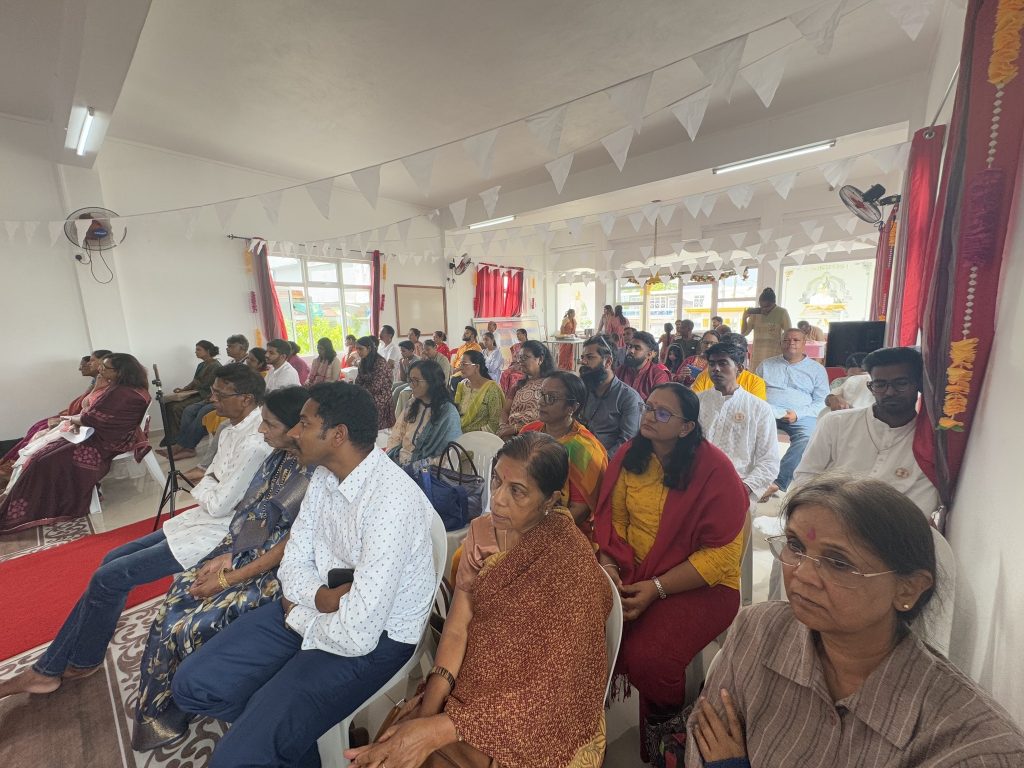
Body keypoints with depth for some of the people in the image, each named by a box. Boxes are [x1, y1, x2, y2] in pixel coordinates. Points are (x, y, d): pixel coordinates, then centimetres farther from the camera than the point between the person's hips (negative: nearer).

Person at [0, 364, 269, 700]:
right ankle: (49, 668, 26)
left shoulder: (254, 444, -29)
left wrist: (203, 484, -4)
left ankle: (81, 662, 25)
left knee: (108, 577, -2)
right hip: (205, 516, 10)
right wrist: (208, 485, -7)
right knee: (113, 560, 13)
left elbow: (219, 505, -22)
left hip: (217, 531, -10)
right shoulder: (234, 428, 5)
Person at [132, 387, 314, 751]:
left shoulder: (316, 477, -26)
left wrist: (229, 578, -13)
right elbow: (249, 513, 8)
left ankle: (170, 711, 22)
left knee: (191, 626, -9)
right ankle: (156, 709, 25)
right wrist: (224, 555, -3)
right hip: (243, 553, 8)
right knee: (173, 603, 0)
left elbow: (290, 546, -21)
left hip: (272, 572, -7)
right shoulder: (278, 456, 0)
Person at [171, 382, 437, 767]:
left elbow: (357, 635, -30)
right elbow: (293, 565, 3)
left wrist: (297, 616, -10)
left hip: (375, 638, -7)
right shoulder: (325, 476, -4)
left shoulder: (391, 501, -33)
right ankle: (276, 727, 26)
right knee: (192, 685, 5)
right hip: (315, 609, 8)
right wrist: (320, 597, -18)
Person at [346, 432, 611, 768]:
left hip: (536, 718, -4)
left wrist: (437, 730, -24)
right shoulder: (481, 532, -4)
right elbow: (457, 626, -6)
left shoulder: (571, 564, -22)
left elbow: (547, 689, -21)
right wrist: (428, 708, -20)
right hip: (473, 687, 4)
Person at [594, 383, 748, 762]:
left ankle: (664, 727, 15)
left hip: (700, 585, -3)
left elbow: (722, 554, -15)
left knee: (645, 657, -23)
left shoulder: (714, 469, -15)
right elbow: (611, 518, 5)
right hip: (631, 571, 4)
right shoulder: (628, 456, -1)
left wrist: (656, 588, -20)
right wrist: (608, 565, -12)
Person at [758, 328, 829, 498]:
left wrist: (797, 414, -11)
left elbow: (821, 403, 8)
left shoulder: (817, 369, 18)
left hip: (801, 416, 0)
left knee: (807, 438, -35)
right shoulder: (766, 365, 23)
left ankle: (778, 482, -37)